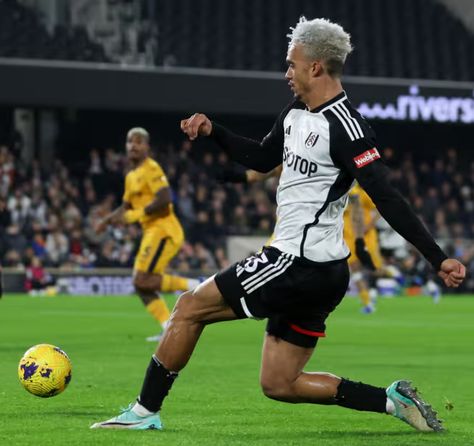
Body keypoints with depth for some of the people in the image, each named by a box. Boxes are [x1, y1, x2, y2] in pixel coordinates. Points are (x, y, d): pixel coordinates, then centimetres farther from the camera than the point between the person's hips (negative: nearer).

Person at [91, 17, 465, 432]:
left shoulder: (344, 127, -18)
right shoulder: (296, 114, 11)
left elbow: (388, 199, -21)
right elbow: (262, 158, 28)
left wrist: (438, 258, -24)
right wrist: (213, 130, 15)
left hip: (298, 264, -10)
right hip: (318, 273, 10)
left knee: (189, 308, -2)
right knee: (279, 384, 13)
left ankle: (145, 411, 7)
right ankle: (392, 400, 9)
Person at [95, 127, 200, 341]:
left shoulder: (151, 169, -9)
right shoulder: (131, 177, 19)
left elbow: (164, 199, -21)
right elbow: (126, 207, 31)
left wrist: (134, 215, -19)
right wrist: (108, 219, 15)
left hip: (163, 230, -10)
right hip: (151, 232, 10)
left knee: (143, 281, -17)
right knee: (142, 285, 3)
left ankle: (191, 285, -10)